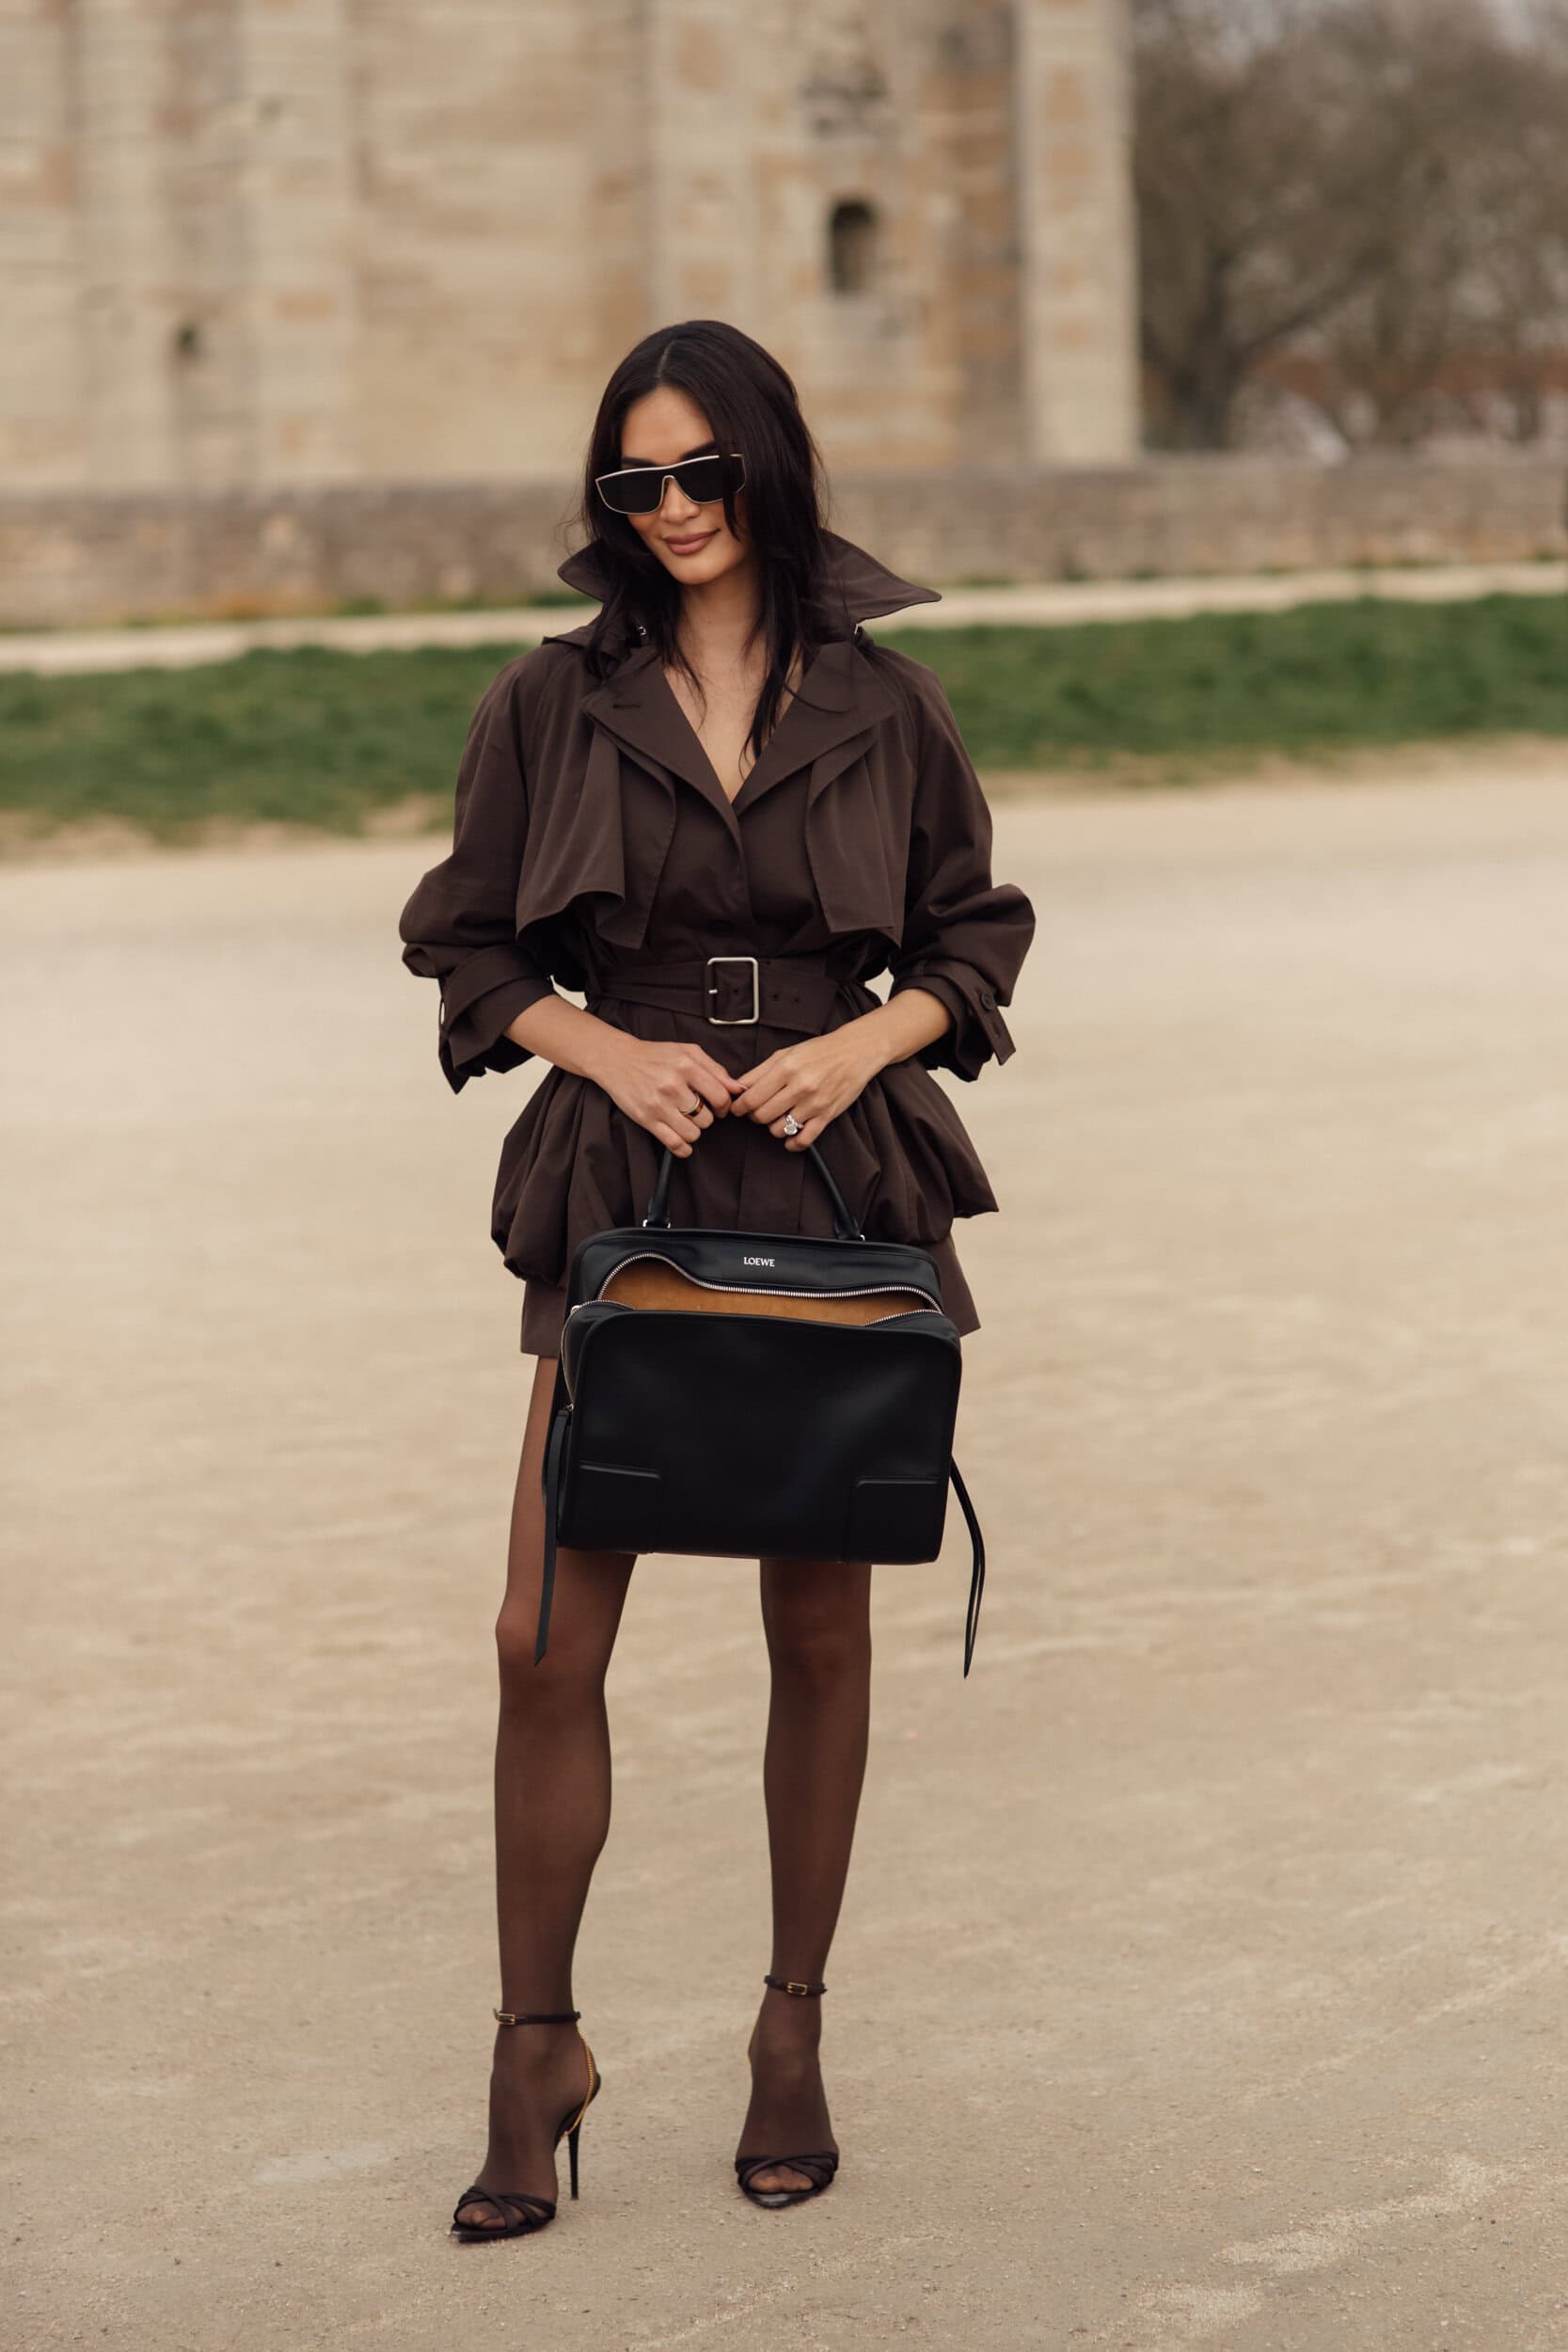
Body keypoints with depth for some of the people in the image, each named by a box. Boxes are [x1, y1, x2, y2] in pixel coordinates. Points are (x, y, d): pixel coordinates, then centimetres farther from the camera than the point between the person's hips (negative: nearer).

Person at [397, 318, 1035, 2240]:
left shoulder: (882, 706, 3)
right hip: (619, 1194, 0)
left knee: (818, 1625, 7)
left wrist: (863, 1044, -8)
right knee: (548, 1638, -7)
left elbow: (974, 937, 10)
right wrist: (613, 1051, -10)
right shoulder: (551, 703, 2)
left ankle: (794, 2033, 22)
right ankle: (537, 2047, 7)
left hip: (843, 1183, 1)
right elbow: (473, 951, 7)